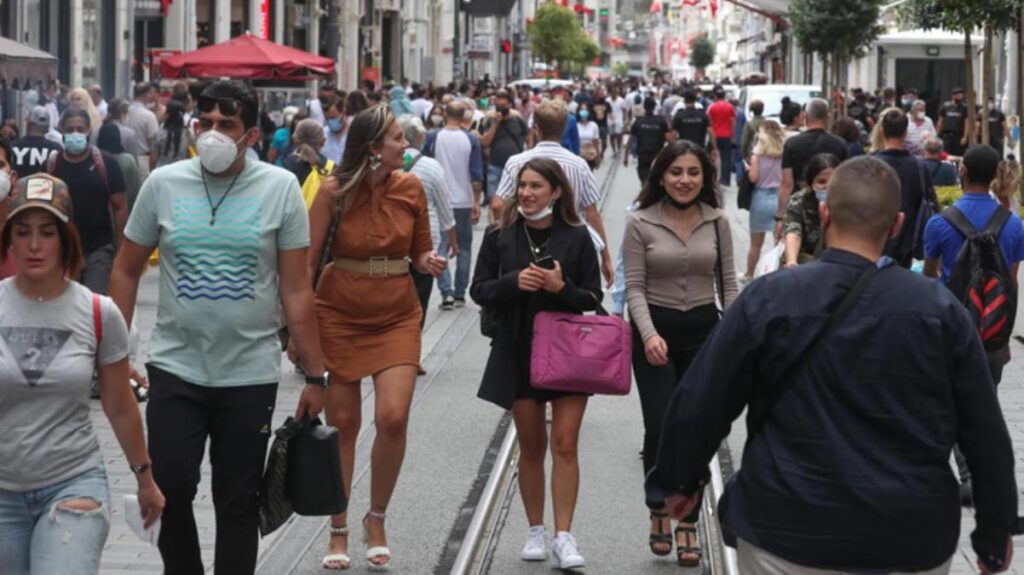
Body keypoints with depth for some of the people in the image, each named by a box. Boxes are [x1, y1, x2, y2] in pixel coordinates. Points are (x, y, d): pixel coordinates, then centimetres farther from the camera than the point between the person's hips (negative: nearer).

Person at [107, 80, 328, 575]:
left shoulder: (280, 188, -3)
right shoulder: (164, 184, 1)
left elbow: (296, 290, -1)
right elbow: (127, 271, 9)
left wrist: (314, 374, -2)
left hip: (251, 374, -1)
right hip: (174, 369, 1)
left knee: (239, 503, 7)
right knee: (170, 490, -2)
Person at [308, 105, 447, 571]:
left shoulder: (410, 188, -2)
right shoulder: (335, 191, -11)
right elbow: (307, 261, -7)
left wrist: (429, 263, -12)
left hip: (397, 317, 2)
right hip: (340, 317, -2)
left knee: (393, 418, -12)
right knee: (342, 424, 5)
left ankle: (376, 519, 11)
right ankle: (339, 531, 20)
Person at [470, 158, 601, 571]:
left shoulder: (576, 237, -3)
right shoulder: (500, 236, 1)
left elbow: (593, 297, 0)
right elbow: (479, 290, 1)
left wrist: (562, 288, -20)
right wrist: (514, 282, -17)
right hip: (519, 352, 1)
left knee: (565, 444, -7)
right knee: (531, 447, 9)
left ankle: (564, 536, -5)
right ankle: (535, 531, 22)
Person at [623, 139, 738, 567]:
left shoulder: (718, 222, 1)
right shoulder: (640, 223, -7)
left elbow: (728, 283, 7)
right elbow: (634, 288, -8)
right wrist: (649, 335, -22)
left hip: (703, 331, 2)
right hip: (655, 331, -2)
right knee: (660, 429, -7)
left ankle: (688, 524, 14)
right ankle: (659, 511, 18)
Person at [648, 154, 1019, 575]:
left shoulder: (767, 299, -8)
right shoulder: (939, 309, -5)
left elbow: (700, 404, -1)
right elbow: (985, 431, 1)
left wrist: (680, 479, 17)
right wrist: (996, 534, 12)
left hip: (789, 536, -1)